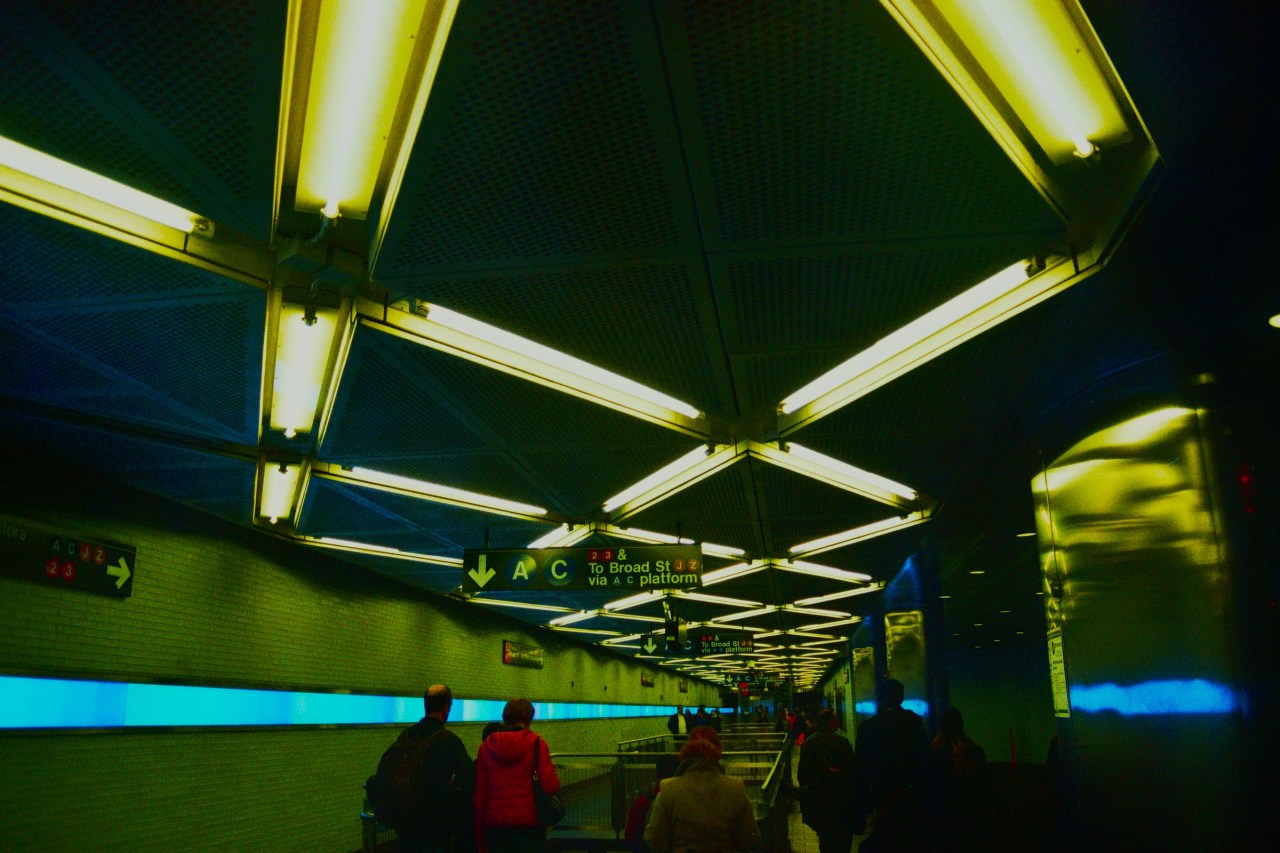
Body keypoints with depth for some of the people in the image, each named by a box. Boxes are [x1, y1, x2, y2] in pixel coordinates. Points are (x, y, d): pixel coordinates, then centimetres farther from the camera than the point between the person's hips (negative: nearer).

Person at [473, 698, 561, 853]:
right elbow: (551, 785, -14)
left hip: (494, 824, 3)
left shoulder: (486, 747, 5)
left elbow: (479, 795, 4)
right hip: (528, 823, -3)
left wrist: (480, 838, 10)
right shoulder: (537, 743, -5)